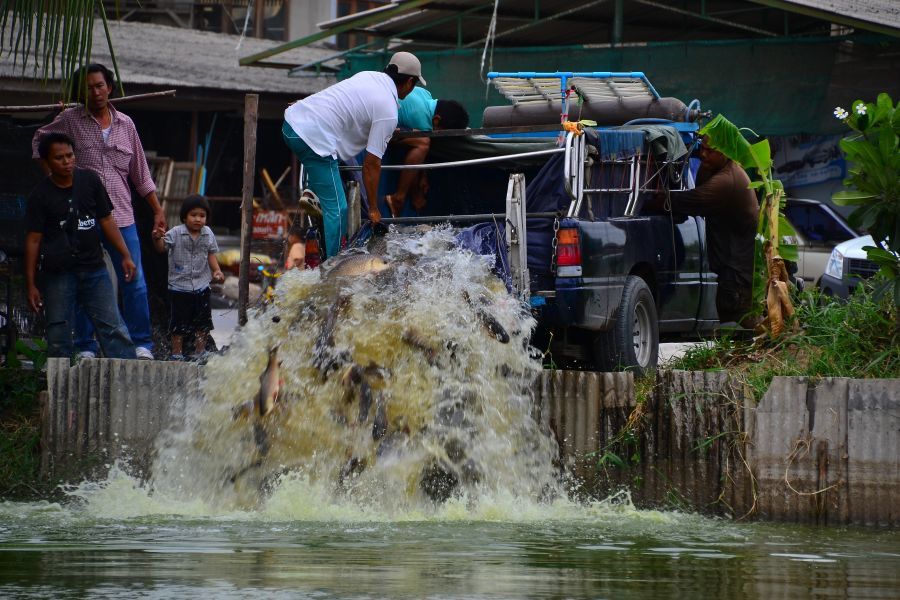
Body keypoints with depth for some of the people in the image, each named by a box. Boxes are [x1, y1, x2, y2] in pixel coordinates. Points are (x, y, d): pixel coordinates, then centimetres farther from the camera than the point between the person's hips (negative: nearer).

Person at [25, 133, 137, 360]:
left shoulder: (89, 180, 5)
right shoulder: (41, 195, -2)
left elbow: (106, 221, 12)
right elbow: (33, 240, -1)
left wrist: (125, 256, 7)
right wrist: (31, 284, -3)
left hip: (94, 267, 2)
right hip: (58, 273, -2)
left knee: (113, 328, -4)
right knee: (58, 339, 0)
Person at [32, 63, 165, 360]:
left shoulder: (125, 124, 11)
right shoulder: (70, 119, 4)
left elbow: (140, 173, 18)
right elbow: (40, 140, 19)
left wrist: (157, 210, 18)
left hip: (121, 216, 2)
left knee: (134, 282, -3)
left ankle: (142, 344, 2)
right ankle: (85, 347, 8)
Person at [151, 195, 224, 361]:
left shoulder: (208, 234, 2)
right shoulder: (176, 233, -11)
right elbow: (161, 247, -19)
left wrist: (217, 271, 0)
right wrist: (157, 238, -40)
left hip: (201, 285, 3)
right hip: (179, 286, -3)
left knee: (202, 322, 10)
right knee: (179, 322, 1)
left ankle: (199, 352, 23)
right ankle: (177, 352, 12)